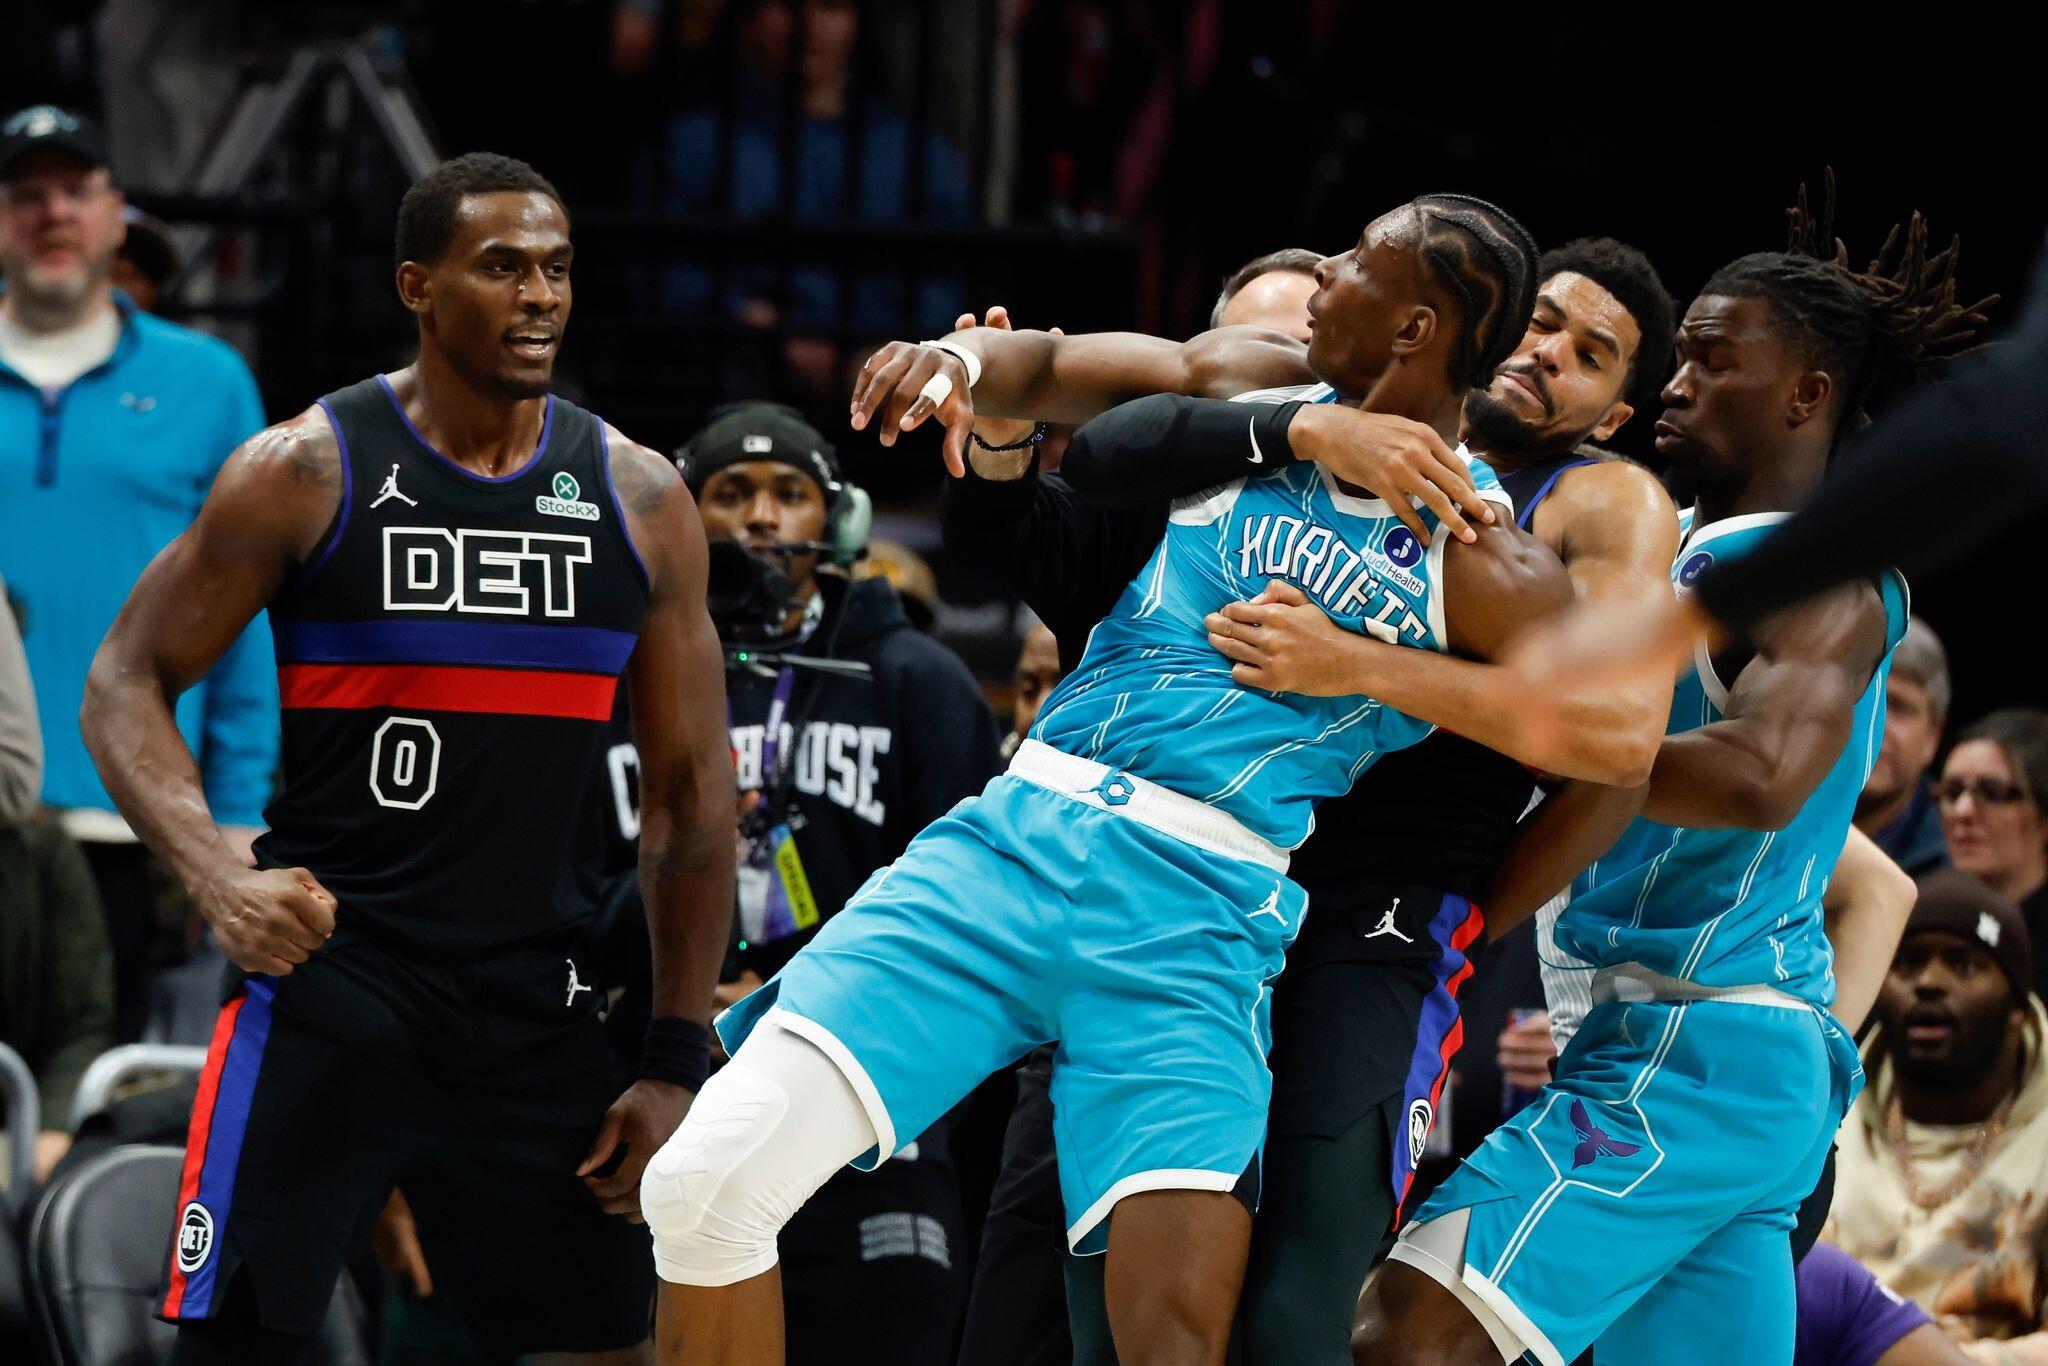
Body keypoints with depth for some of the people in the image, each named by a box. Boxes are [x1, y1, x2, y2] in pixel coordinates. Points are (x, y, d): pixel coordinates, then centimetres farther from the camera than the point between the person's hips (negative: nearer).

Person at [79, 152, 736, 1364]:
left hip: (540, 1013, 3)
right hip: (323, 980, -3)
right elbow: (126, 685, 0)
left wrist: (678, 1065, 5)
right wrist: (218, 874, -19)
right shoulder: (306, 470, -4)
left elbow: (693, 794, 10)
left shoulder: (640, 500, 6)